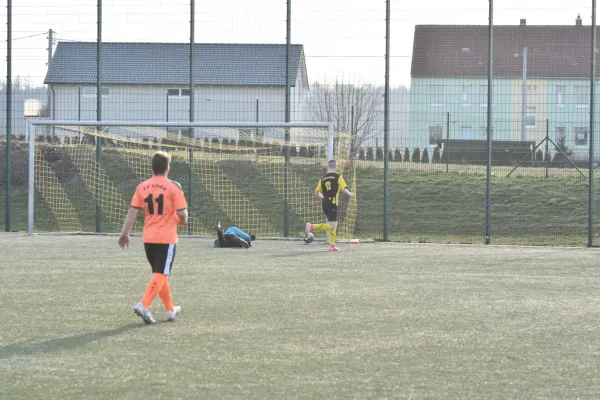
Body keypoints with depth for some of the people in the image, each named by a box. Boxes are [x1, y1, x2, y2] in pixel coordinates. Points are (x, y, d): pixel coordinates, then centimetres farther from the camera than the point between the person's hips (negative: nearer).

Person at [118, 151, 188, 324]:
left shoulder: (142, 187, 4)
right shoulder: (173, 187, -8)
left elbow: (132, 211, 0)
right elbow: (182, 213, -11)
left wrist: (125, 233, 5)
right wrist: (182, 221, 11)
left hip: (148, 238, 5)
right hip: (167, 238, -5)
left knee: (159, 274, 17)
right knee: (161, 275, -4)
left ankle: (170, 310, 27)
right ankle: (143, 306, -22)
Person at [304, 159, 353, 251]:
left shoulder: (323, 178, 10)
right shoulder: (338, 176, -5)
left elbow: (316, 192, 12)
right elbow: (344, 190, -13)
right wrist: (349, 194, 8)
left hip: (325, 203, 7)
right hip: (333, 203, -7)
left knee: (334, 224, 17)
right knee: (331, 226, -8)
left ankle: (332, 245, 13)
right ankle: (312, 226, -24)